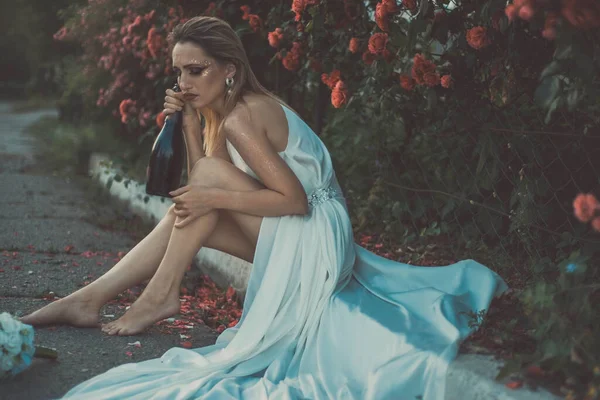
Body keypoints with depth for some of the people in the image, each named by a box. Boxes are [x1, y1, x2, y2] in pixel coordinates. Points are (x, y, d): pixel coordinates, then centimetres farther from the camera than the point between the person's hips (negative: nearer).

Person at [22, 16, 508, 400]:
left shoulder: (240, 118, -19)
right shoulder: (222, 110, 8)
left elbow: (294, 199, -24)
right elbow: (203, 188, 3)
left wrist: (214, 198, -25)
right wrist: (189, 122, -4)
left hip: (314, 233, -9)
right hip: (288, 237, 9)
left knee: (208, 173, -16)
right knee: (188, 211, 0)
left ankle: (162, 294, -12)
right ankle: (90, 299, -3)